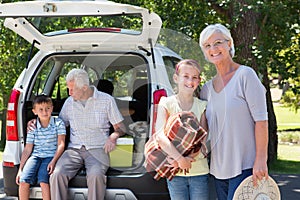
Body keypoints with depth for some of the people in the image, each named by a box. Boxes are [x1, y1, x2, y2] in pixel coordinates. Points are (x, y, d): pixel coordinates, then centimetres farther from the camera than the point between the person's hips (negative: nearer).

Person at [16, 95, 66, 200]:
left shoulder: (58, 123, 0)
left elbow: (61, 145, -4)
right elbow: (27, 149, 7)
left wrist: (53, 161, -19)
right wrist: (20, 169, 0)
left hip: (51, 156, -3)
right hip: (35, 156, 3)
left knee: (43, 180, -27)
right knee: (23, 180, -19)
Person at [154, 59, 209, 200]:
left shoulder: (202, 106, 5)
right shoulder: (167, 103, -2)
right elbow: (159, 136, -14)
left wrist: (190, 157, -21)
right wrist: (180, 158, -24)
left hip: (200, 171, 1)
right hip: (175, 172, -1)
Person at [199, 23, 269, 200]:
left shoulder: (245, 75, -6)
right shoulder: (207, 88, 13)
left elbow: (261, 120, -10)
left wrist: (261, 160, -16)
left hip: (245, 167, -6)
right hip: (218, 168, 7)